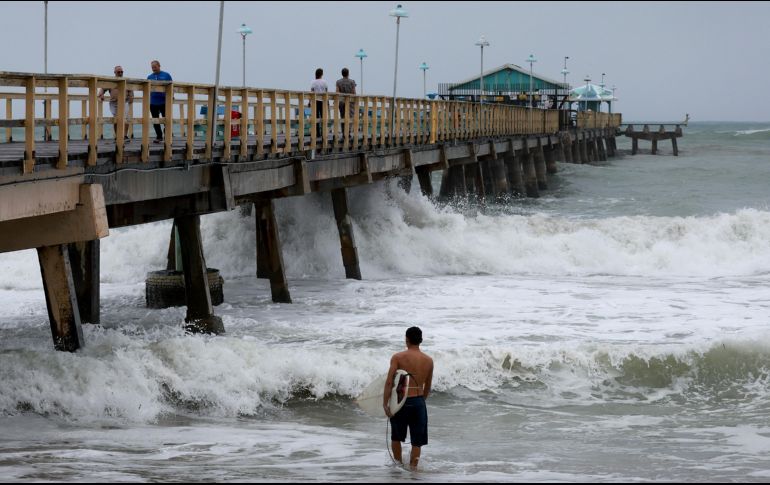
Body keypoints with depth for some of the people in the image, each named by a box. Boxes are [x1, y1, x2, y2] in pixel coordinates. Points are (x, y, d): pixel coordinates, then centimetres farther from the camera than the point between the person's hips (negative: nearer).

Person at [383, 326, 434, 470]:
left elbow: (389, 382, -14)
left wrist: (385, 404, -12)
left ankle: (398, 464, 31)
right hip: (418, 402, 2)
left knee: (396, 437, 20)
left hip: (401, 401, -2)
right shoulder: (428, 361, 3)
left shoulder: (398, 357, -7)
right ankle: (412, 468, 6)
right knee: (417, 441, 10)